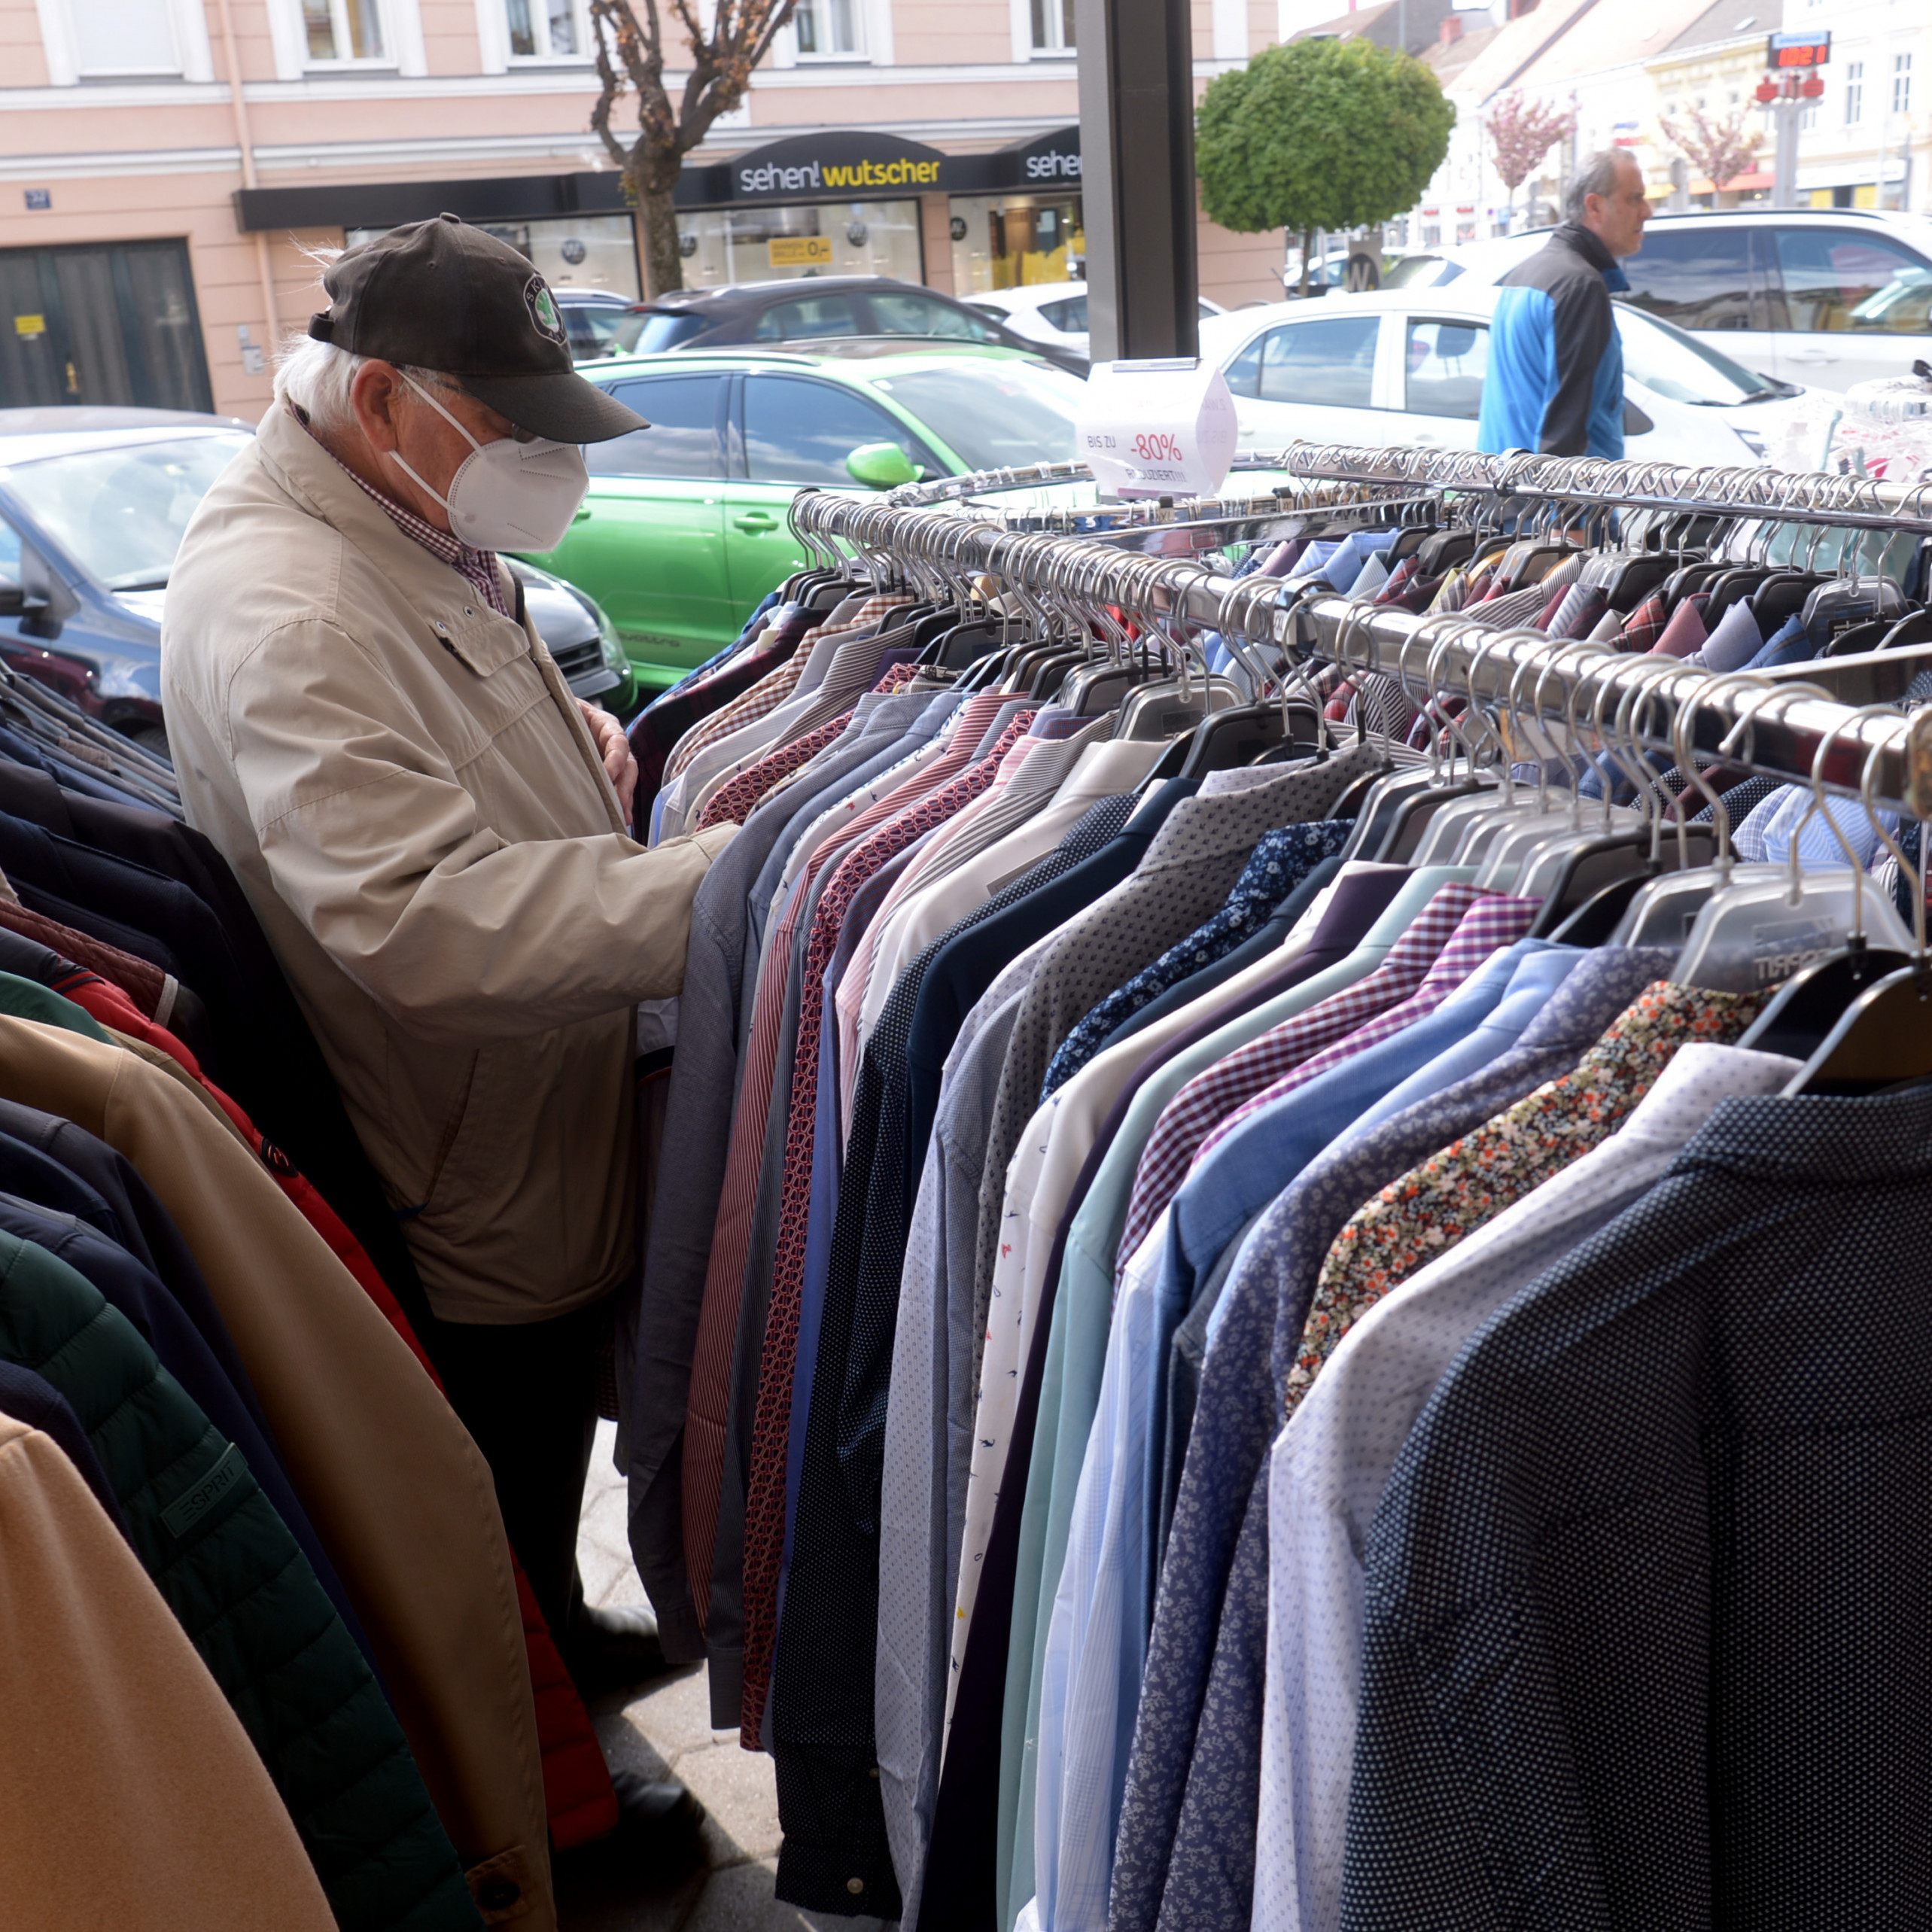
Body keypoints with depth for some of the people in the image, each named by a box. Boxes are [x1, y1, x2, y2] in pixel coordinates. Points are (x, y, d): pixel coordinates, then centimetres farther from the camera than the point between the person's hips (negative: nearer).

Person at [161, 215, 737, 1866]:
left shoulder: (418, 535, 5)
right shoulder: (283, 610, -29)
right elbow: (424, 913, -39)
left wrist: (572, 729, 3)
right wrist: (715, 882, -38)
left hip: (548, 1126, 9)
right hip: (471, 1177, -9)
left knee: (550, 1454, 29)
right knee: (511, 1480, 12)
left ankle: (560, 1633, 53)